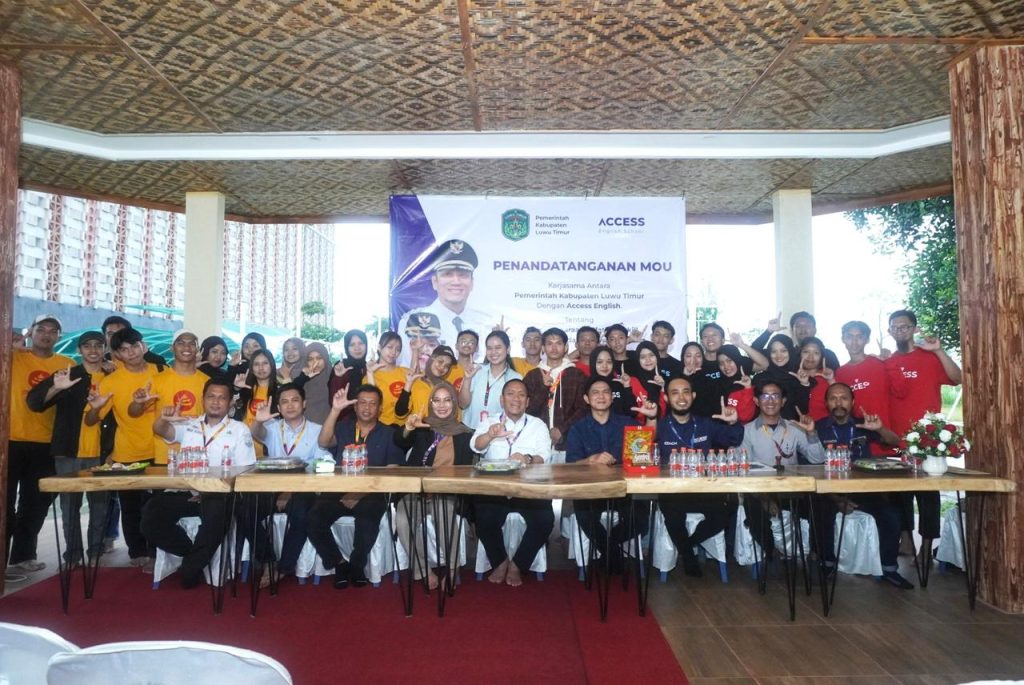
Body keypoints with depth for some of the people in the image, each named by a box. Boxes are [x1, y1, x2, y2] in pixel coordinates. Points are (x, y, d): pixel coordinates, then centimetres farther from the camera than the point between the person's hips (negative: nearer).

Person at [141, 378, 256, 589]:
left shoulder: (239, 430, 6)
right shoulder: (188, 425, 16)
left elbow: (244, 472, -1)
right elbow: (160, 430, -2)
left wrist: (209, 492, -14)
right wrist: (163, 418, -28)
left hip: (218, 494, -3)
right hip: (185, 492, 3)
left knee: (216, 514, -35)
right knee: (151, 514, -22)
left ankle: (191, 567, -8)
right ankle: (193, 553, 3)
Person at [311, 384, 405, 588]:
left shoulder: (389, 434, 9)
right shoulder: (343, 427, 16)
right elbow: (323, 442, -5)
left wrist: (361, 493, -12)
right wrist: (335, 410, -15)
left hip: (372, 494, -2)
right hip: (338, 490, 2)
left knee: (368, 522, -34)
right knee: (313, 521, -25)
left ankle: (356, 565, -3)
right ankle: (340, 563, 0)